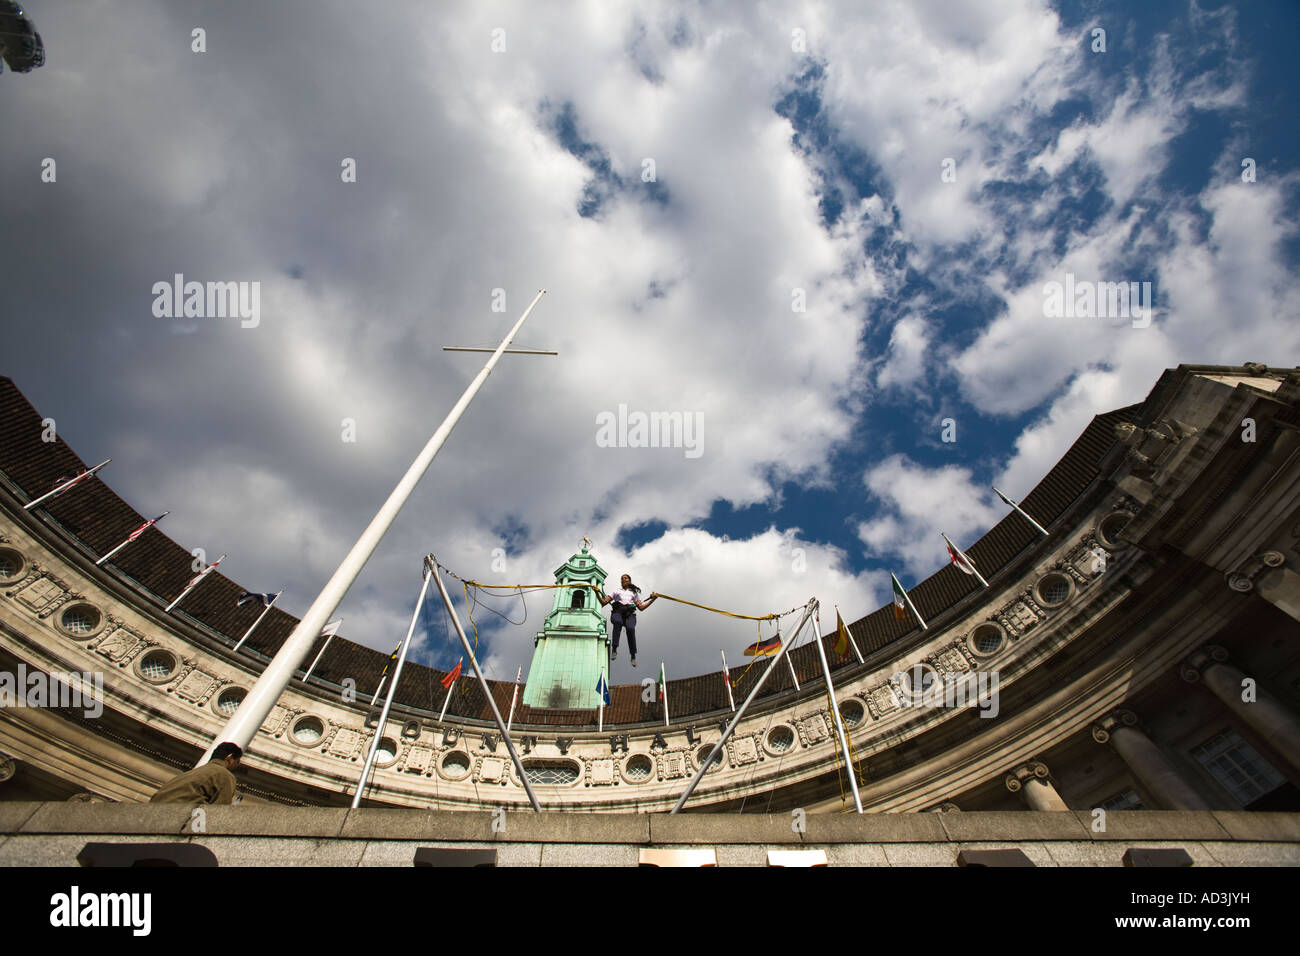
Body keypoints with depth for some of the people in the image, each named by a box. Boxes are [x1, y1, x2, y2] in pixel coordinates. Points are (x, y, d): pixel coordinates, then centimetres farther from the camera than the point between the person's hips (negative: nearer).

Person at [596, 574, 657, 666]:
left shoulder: (634, 593, 34)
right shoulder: (616, 592, 32)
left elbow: (641, 607, 24)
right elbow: (603, 602, 21)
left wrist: (652, 599, 17)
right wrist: (597, 593, 7)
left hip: (630, 613, 0)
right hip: (617, 611, 0)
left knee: (630, 628, -32)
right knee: (618, 622, -38)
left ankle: (633, 656, -27)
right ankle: (614, 649, -41)